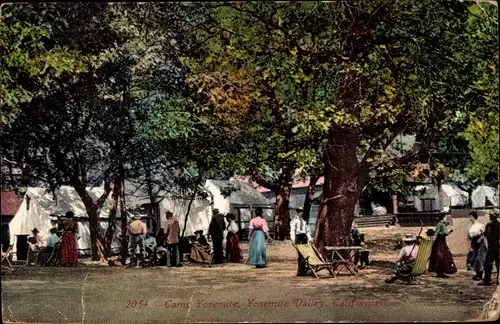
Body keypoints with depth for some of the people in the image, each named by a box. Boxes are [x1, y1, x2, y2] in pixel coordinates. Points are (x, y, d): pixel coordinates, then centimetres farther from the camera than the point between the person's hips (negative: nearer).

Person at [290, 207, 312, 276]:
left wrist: (310, 238, 11)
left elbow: (307, 231, 21)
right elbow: (292, 230, -6)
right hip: (298, 237, -6)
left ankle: (304, 270, 11)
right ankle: (299, 271, -7)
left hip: (304, 237, 6)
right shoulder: (294, 221, 3)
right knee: (300, 254, -10)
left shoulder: (304, 221, 21)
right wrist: (293, 239, -19)